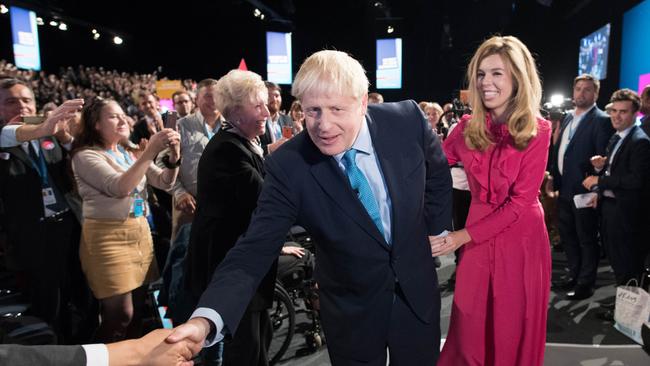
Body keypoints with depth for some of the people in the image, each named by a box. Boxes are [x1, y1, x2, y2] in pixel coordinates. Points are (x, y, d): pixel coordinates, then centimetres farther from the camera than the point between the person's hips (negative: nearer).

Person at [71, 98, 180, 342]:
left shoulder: (129, 154, 14)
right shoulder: (86, 156, -7)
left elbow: (164, 182, 6)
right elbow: (119, 188, -23)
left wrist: (173, 155, -13)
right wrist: (150, 152, -28)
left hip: (140, 232, 7)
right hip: (108, 237, -7)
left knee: (138, 309, 13)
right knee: (120, 315, -4)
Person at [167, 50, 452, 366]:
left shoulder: (408, 120, -17)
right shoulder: (287, 166, -23)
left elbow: (437, 177, 3)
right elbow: (255, 249, -25)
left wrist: (438, 230, 2)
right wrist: (206, 319, -38)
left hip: (417, 291, 2)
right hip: (352, 312, -2)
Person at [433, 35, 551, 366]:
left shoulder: (538, 131, -9)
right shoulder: (468, 127, 0)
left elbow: (520, 201, -14)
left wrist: (463, 236, -17)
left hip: (521, 240, -2)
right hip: (477, 240, 2)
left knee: (512, 332, 13)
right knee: (470, 330, 11)